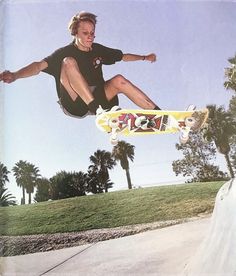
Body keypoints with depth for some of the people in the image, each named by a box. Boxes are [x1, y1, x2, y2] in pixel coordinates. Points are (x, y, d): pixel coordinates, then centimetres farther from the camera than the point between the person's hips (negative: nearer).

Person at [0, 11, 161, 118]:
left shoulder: (97, 49, 9)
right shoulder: (65, 52, -7)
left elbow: (123, 56, 22)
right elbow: (40, 65, -22)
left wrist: (145, 58, 19)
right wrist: (15, 75, -39)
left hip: (98, 98, 5)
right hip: (75, 104, -4)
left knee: (119, 80, -18)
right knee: (69, 62, -25)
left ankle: (158, 113, -16)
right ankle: (98, 109, -37)